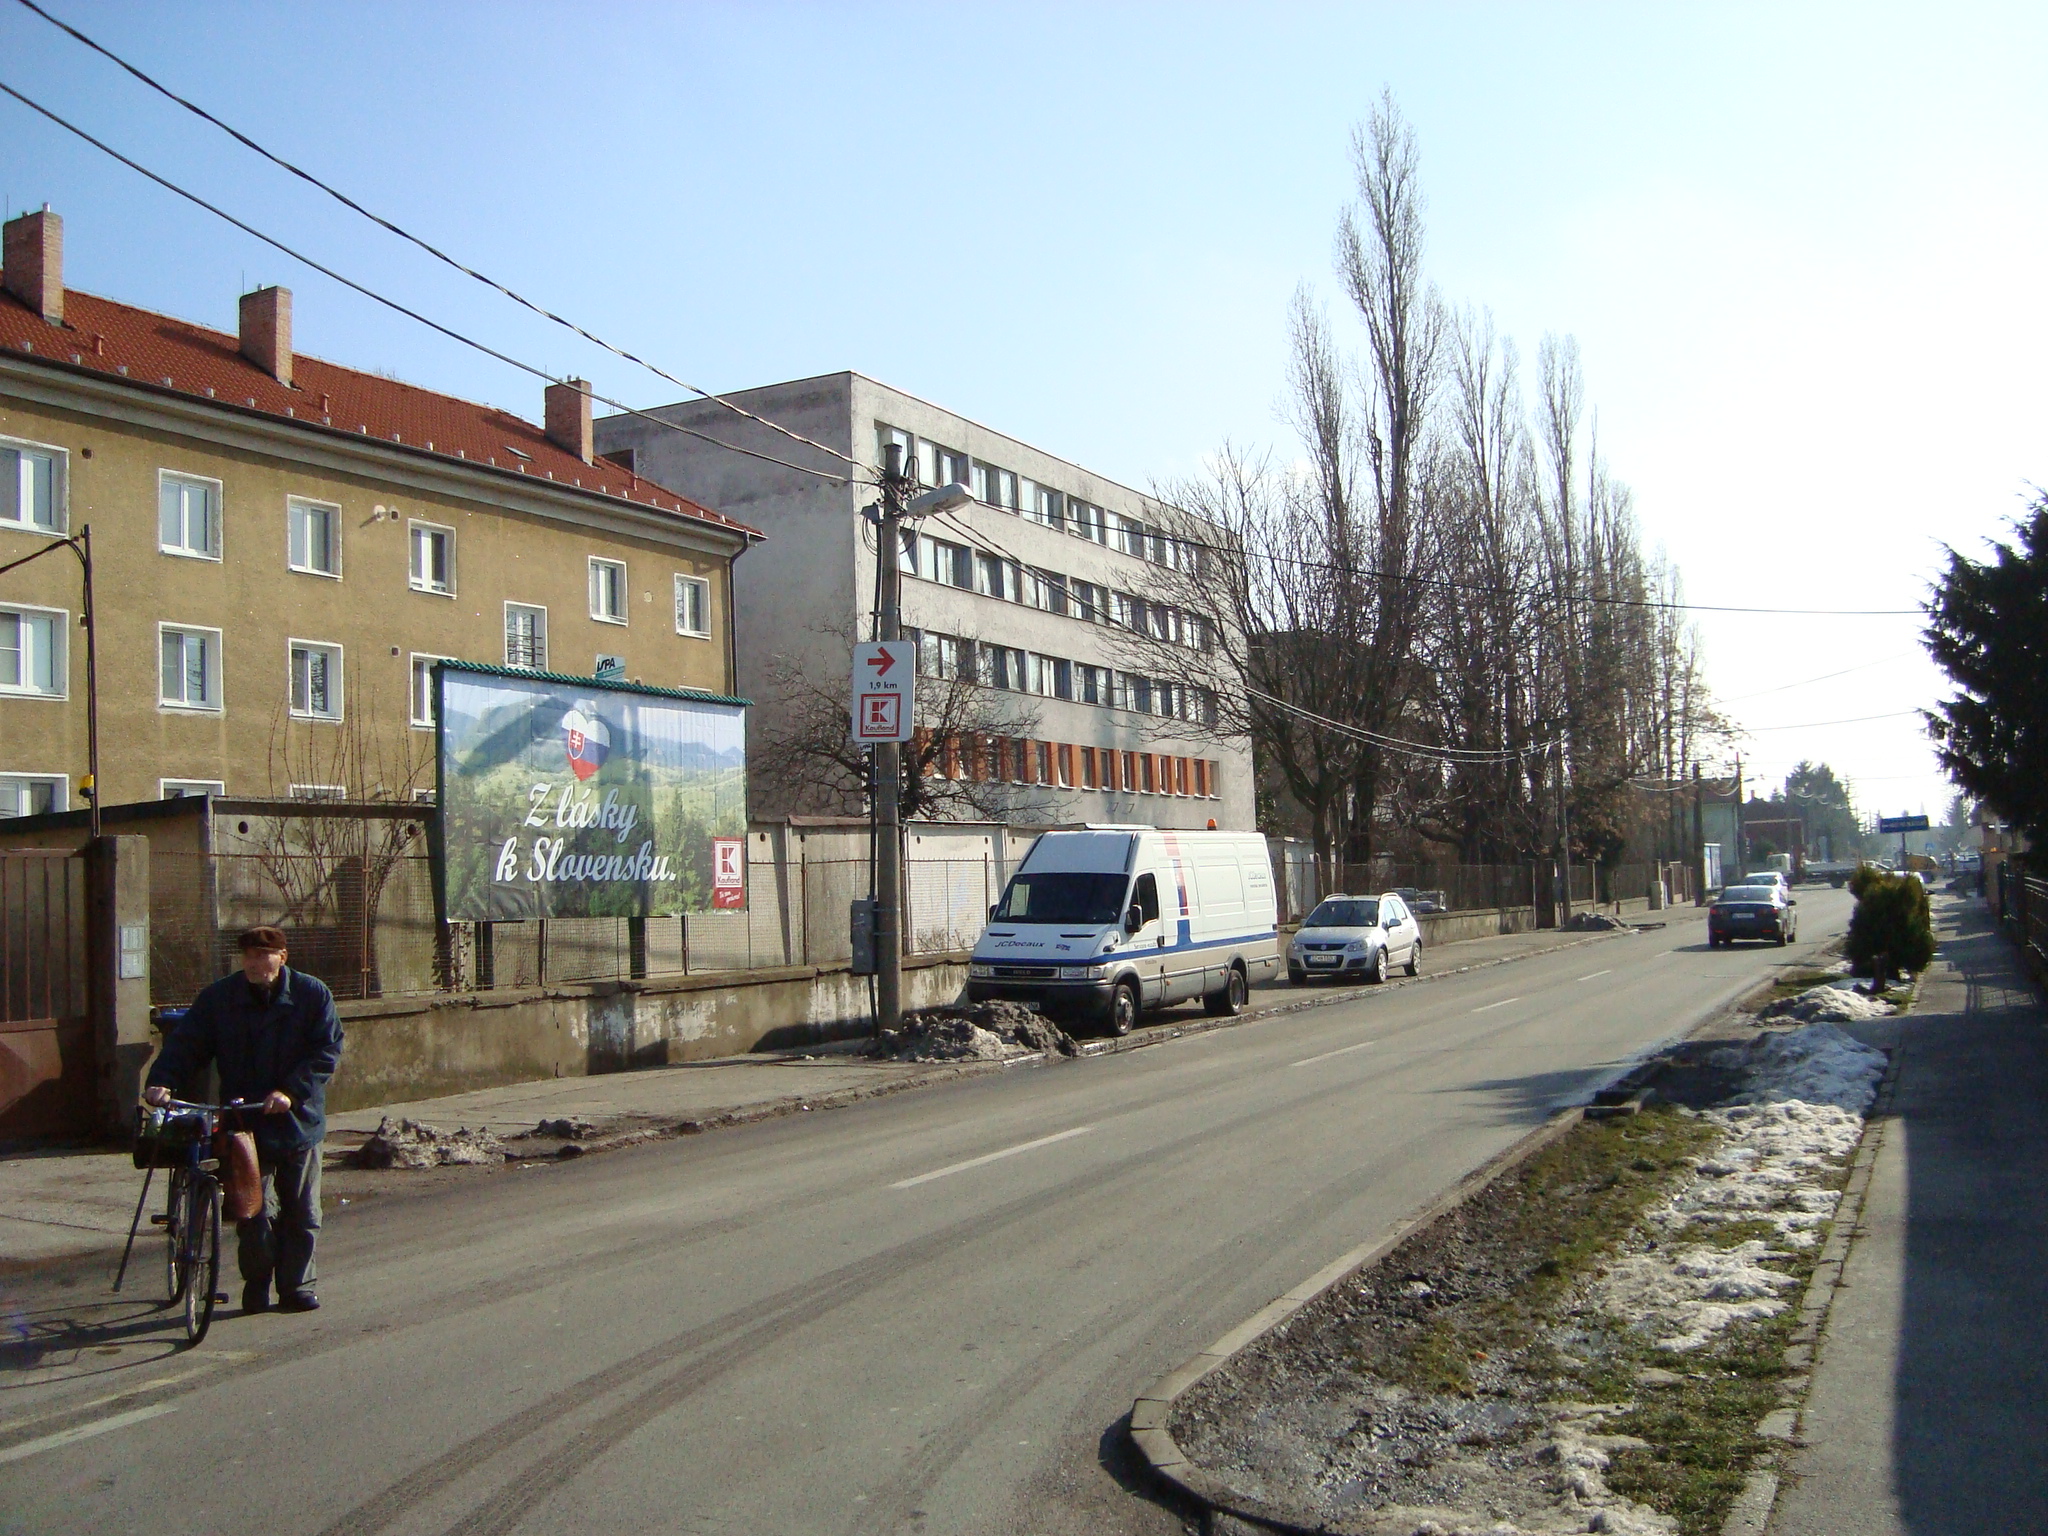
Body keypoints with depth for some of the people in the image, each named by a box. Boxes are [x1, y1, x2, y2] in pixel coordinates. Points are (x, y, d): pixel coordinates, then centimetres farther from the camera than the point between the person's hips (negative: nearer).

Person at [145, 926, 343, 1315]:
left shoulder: (312, 994, -3)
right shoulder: (218, 998, 1)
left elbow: (328, 1050, -6)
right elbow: (185, 1045, -2)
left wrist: (291, 1091, -18)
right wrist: (161, 1081, -20)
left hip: (299, 1120, 1)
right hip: (245, 1123, 0)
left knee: (301, 1213, 8)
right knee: (257, 1212, -5)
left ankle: (296, 1285, 22)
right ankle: (256, 1285, 16)